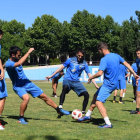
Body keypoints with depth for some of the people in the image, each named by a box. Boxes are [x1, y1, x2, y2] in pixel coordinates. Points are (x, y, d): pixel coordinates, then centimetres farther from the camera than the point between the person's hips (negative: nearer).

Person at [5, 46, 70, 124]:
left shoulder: (16, 60, 3)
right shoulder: (8, 64, -20)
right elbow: (19, 63, -39)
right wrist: (28, 53, -35)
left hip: (27, 83, 7)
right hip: (18, 86, -7)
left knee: (44, 96, 7)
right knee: (26, 98, -35)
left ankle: (59, 110, 23)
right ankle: (21, 118, -15)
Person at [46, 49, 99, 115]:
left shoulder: (84, 63, 3)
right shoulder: (70, 60, -2)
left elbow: (89, 74, 3)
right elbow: (61, 67, 4)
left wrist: (95, 85, -6)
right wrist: (51, 76, 5)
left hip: (76, 81, 3)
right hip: (67, 80, -3)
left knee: (86, 95, -12)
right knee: (65, 88, -38)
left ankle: (83, 112, 6)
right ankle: (60, 107, -38)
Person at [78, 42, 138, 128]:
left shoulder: (104, 59, -19)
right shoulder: (117, 56, 6)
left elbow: (99, 73, -26)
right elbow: (126, 64, 12)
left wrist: (91, 77, -8)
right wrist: (134, 74, 20)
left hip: (108, 85, -10)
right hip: (114, 83, 10)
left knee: (99, 102, -12)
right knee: (96, 96, 21)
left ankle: (108, 124, -18)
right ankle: (88, 115, 34)